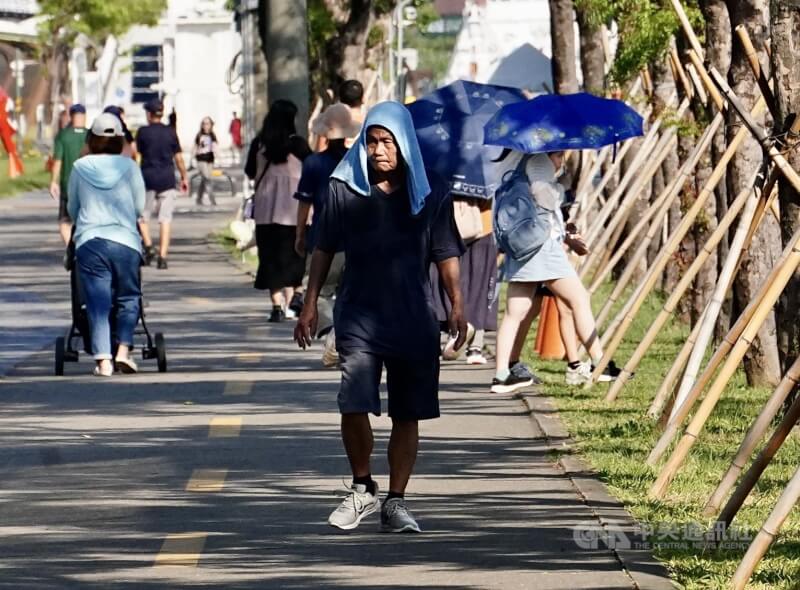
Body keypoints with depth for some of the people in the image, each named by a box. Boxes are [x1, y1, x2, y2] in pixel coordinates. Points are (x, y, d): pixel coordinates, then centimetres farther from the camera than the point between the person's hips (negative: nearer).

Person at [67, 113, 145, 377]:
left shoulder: (80, 168, 5)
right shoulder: (129, 167, 2)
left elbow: (71, 209, 15)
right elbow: (140, 207, 8)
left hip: (88, 242, 0)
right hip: (125, 241, 0)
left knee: (97, 303, 1)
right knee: (128, 298, 14)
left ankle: (103, 359, -8)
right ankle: (123, 350, 1)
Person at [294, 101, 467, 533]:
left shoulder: (430, 194, 3)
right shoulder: (345, 189, 3)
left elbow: (446, 254, 3)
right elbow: (324, 250, 10)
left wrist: (456, 305, -9)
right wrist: (310, 303, 7)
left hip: (414, 320, 1)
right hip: (359, 316, -1)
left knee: (407, 415, 3)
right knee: (354, 406, -14)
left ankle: (395, 502, 13)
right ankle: (362, 489, 8)